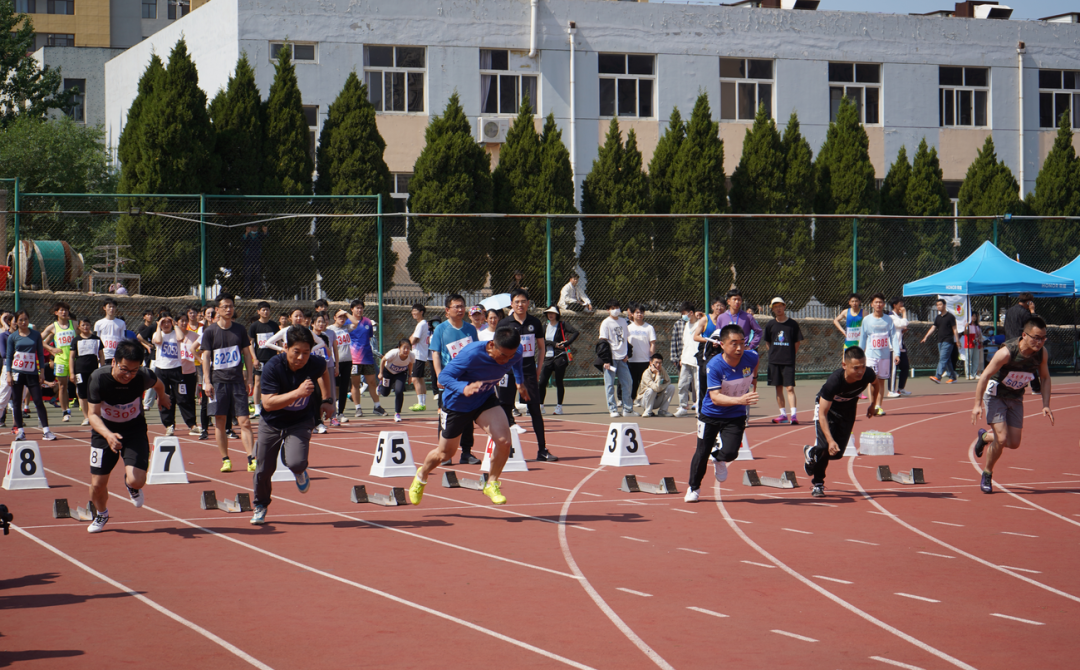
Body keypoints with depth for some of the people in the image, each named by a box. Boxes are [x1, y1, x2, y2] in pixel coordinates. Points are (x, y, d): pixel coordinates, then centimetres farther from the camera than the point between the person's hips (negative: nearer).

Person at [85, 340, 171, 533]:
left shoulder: (143, 377, -25)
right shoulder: (99, 378, -28)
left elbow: (158, 384, 1)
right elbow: (93, 414, -25)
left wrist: (162, 396, 24)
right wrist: (108, 435, -44)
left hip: (135, 430, 0)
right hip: (105, 431, 0)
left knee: (137, 481, -19)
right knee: (98, 484, -1)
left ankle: (131, 484, 22)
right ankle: (101, 514, 35)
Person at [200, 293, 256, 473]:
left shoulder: (240, 330, 8)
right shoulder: (210, 332, 1)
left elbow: (247, 355, 13)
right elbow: (206, 357, -1)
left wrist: (249, 378, 6)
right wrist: (207, 381, -9)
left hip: (238, 381, 1)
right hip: (218, 382, -1)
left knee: (244, 421, -6)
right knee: (220, 422, 1)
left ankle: (251, 459, -9)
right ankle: (225, 460, 9)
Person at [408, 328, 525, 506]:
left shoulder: (514, 353, -19)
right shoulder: (471, 354, -36)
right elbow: (443, 376, -32)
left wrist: (519, 382, 15)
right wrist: (464, 388, -50)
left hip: (485, 400, 3)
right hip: (456, 403, -3)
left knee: (504, 440, -22)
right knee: (445, 454, 13)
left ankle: (492, 484, 3)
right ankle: (421, 476, 47)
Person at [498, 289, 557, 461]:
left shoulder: (535, 323, 4)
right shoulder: (504, 324, -1)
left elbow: (541, 347, 13)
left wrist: (539, 369, 7)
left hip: (529, 371, 1)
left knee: (535, 410, 2)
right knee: (505, 410, 0)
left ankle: (542, 450, 4)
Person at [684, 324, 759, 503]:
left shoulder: (751, 357, -18)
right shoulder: (714, 366, -29)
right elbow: (715, 397, -36)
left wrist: (754, 381, 17)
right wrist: (739, 400, -50)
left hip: (736, 416, 2)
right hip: (710, 415, -2)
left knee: (730, 453, -13)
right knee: (702, 453, 6)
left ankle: (718, 459, 25)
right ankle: (693, 487, 31)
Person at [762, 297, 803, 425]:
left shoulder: (793, 324, -2)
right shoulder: (770, 325, 5)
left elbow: (797, 342, 5)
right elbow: (767, 343, 14)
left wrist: (790, 355, 0)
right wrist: (774, 353, 5)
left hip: (788, 361, -3)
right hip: (774, 361, 3)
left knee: (789, 388, -10)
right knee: (778, 388, 7)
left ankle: (794, 414, -13)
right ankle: (783, 415, 14)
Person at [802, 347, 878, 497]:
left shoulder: (867, 374, -31)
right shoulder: (834, 381, -42)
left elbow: (875, 383, -1)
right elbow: (822, 414, -38)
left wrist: (872, 405, 1)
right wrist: (830, 440, -47)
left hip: (848, 408, 4)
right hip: (826, 406, -4)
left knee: (837, 453, -1)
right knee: (825, 447, -19)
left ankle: (810, 452, 33)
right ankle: (818, 483, 12)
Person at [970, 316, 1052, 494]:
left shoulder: (1042, 353, -14)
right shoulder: (1007, 352, -30)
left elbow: (1045, 377, 4)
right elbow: (985, 376, -23)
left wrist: (1046, 405, -5)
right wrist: (978, 404, -26)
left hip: (1015, 398, 5)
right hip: (995, 394, -5)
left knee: (1013, 443, 2)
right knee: (1002, 438, -16)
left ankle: (985, 436, 33)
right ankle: (987, 474, 7)